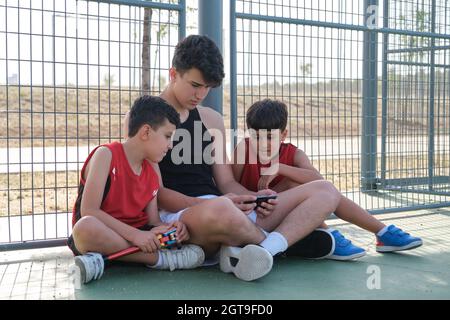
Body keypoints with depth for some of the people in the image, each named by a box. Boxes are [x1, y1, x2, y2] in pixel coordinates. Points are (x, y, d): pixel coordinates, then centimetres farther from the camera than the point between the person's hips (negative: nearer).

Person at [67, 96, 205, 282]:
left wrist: (169, 229, -18)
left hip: (134, 238, 7)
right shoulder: (106, 154, -11)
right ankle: (161, 258, -23)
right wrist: (135, 234, -27)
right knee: (86, 226, -39)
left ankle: (102, 260, -20)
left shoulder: (152, 175, 9)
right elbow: (89, 211, -20)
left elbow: (154, 222, 6)